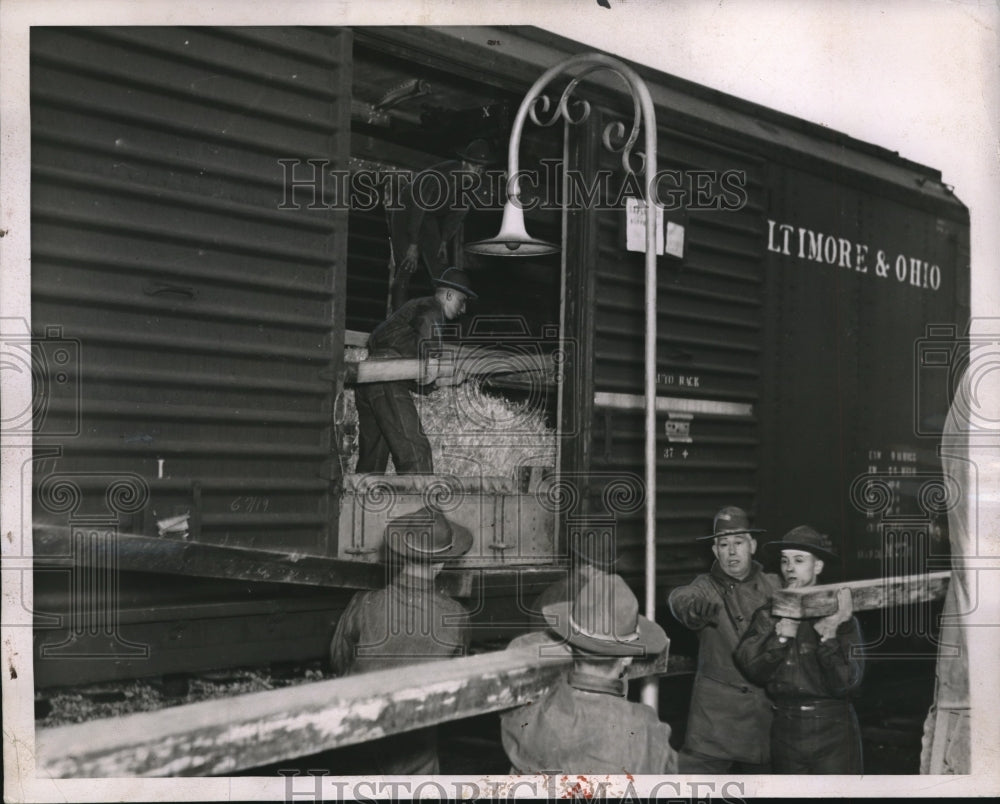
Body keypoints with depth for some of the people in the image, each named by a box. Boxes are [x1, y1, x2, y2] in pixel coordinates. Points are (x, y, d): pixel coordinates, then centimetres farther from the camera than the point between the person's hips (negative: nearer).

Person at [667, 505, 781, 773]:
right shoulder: (706, 587, -2)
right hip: (715, 712, -3)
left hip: (767, 708, 3)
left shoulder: (772, 585, 7)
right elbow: (680, 598, -24)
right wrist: (694, 606, -45)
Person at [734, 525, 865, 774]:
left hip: (833, 733, -2)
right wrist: (785, 627, -18)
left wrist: (829, 635, -23)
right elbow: (754, 668, -10)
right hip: (785, 731, 3)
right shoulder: (768, 615, 4)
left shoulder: (839, 616, -3)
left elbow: (845, 683, -11)